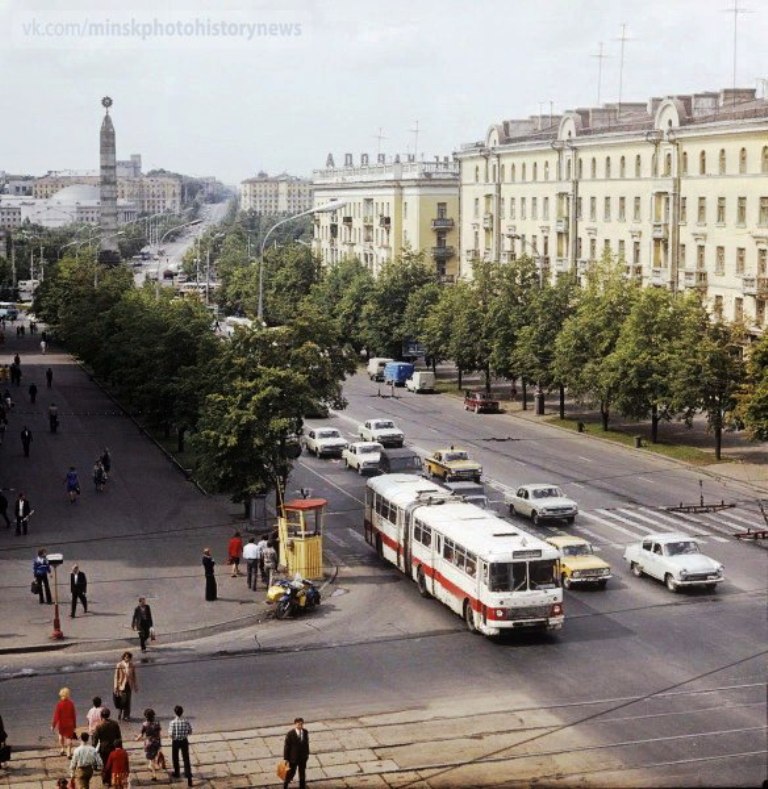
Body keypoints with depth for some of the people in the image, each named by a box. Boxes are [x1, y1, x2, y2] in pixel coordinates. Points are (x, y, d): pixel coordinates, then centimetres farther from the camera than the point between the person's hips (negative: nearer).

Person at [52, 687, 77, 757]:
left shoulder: (59, 704, -17)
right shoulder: (71, 703, -9)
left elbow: (56, 715, -15)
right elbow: (74, 715, -2)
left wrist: (53, 725, -8)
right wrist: (74, 725, 9)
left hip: (61, 724, -1)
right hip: (70, 724, 1)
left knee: (61, 735, 26)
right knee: (69, 737, 9)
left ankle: (62, 749, 24)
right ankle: (69, 753, 7)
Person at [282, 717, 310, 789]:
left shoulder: (305, 732, -6)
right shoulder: (290, 734, -20)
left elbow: (306, 743, 6)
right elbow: (286, 746, -13)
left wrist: (307, 753, 9)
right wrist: (286, 759, -11)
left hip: (303, 757, 4)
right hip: (293, 757, -4)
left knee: (302, 774, 15)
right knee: (291, 773, 8)